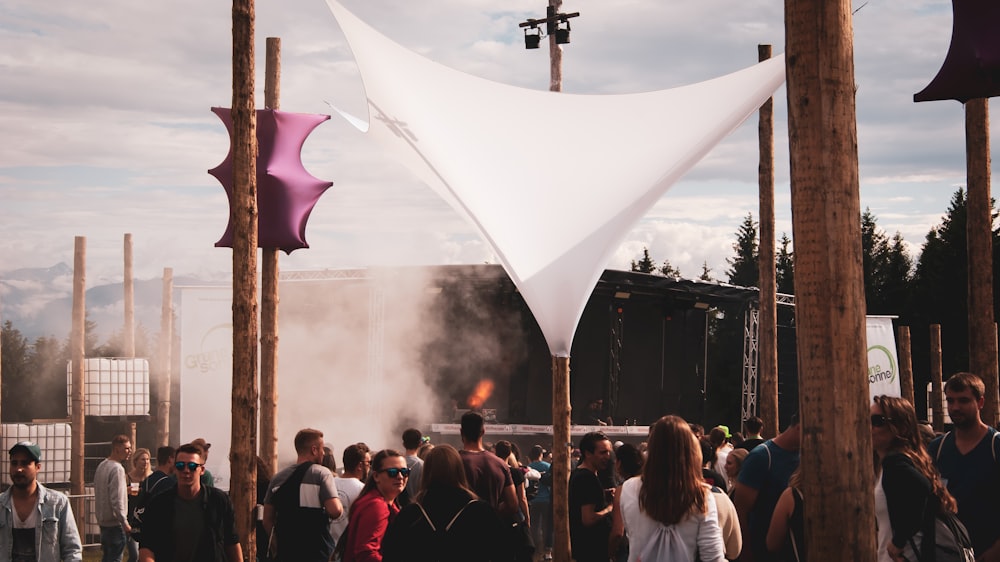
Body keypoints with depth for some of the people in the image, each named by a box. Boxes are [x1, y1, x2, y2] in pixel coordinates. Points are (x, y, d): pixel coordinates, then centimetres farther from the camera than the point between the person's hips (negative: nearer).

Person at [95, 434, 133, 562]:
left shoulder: (102, 465, 10)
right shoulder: (117, 469, -18)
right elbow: (117, 500, -22)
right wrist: (124, 523, -18)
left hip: (103, 521, 9)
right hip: (115, 523, -9)